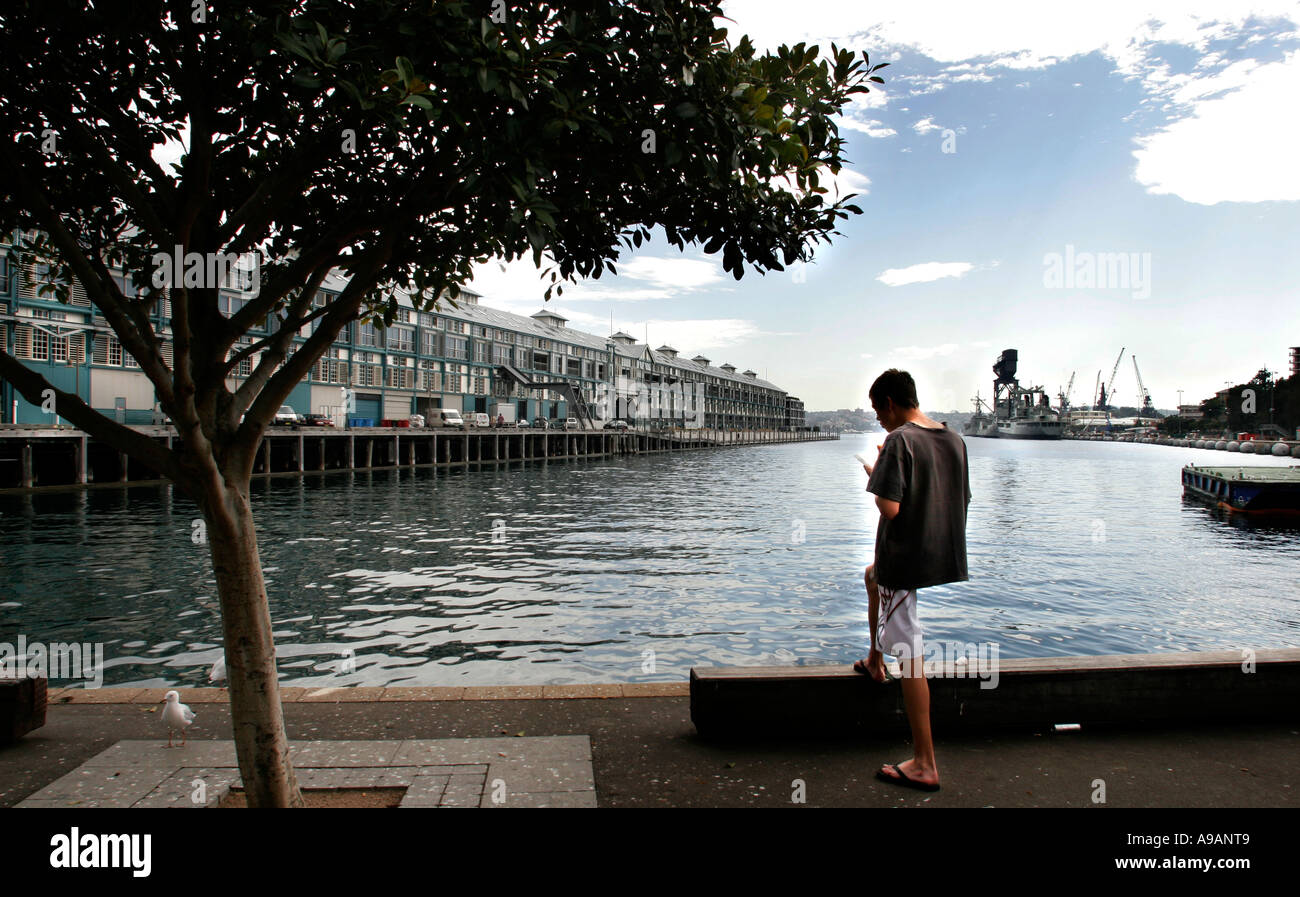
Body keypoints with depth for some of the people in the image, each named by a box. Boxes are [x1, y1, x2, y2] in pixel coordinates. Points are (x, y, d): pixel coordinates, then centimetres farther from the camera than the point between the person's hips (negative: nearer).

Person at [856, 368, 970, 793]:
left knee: (910, 655, -2)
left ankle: (924, 764, 3)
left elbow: (889, 508, -24)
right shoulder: (954, 439, 7)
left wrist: (874, 477, -4)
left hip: (906, 558, -9)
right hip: (945, 555, 9)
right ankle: (874, 661, 47)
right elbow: (963, 501, 15)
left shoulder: (898, 440, -17)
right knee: (873, 576, 35)